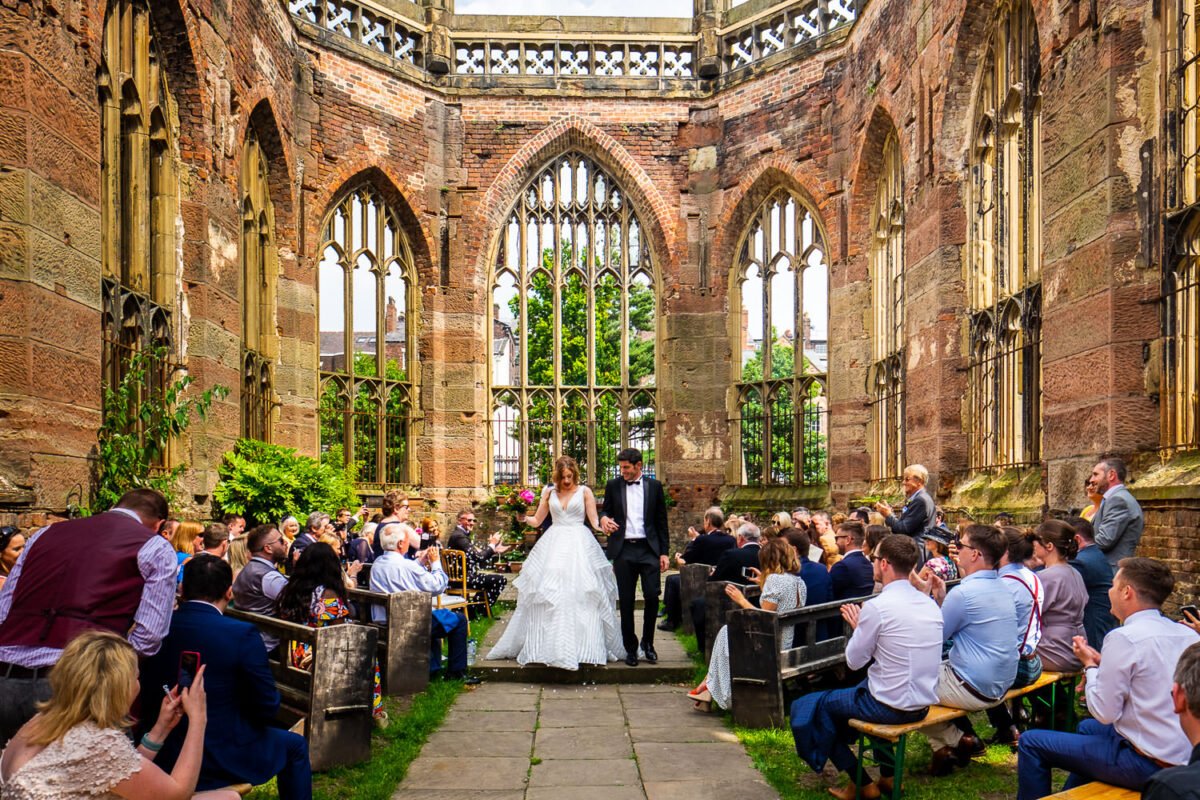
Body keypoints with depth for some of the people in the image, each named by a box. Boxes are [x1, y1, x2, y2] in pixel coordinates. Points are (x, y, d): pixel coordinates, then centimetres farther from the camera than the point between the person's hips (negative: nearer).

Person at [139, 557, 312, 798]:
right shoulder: (242, 634, -20)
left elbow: (145, 698, 5)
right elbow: (267, 706, -14)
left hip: (163, 754, 6)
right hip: (221, 759, -5)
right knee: (295, 746, 20)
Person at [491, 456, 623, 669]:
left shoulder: (584, 491, 5)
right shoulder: (549, 492, 12)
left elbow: (595, 521, 1)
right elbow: (537, 520, 15)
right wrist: (522, 518, -5)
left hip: (579, 546, -2)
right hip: (553, 546, 2)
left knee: (580, 596, -7)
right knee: (548, 597, -3)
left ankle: (582, 646, 0)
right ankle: (548, 645, 5)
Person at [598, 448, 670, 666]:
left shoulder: (654, 486, 6)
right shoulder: (613, 486, 7)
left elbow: (661, 521, 8)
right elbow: (606, 510, 15)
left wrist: (664, 552, 3)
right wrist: (604, 518, -11)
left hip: (648, 549, 0)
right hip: (623, 550, 1)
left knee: (652, 596, -6)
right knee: (626, 601, 3)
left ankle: (648, 643, 14)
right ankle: (630, 648, 14)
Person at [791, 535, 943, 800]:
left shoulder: (877, 606, -20)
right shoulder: (930, 603, 2)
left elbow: (854, 661, -9)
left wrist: (857, 627, 7)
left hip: (890, 707, -8)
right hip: (923, 705, 8)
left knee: (810, 706, 11)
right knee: (856, 691, 34)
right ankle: (888, 773, 31)